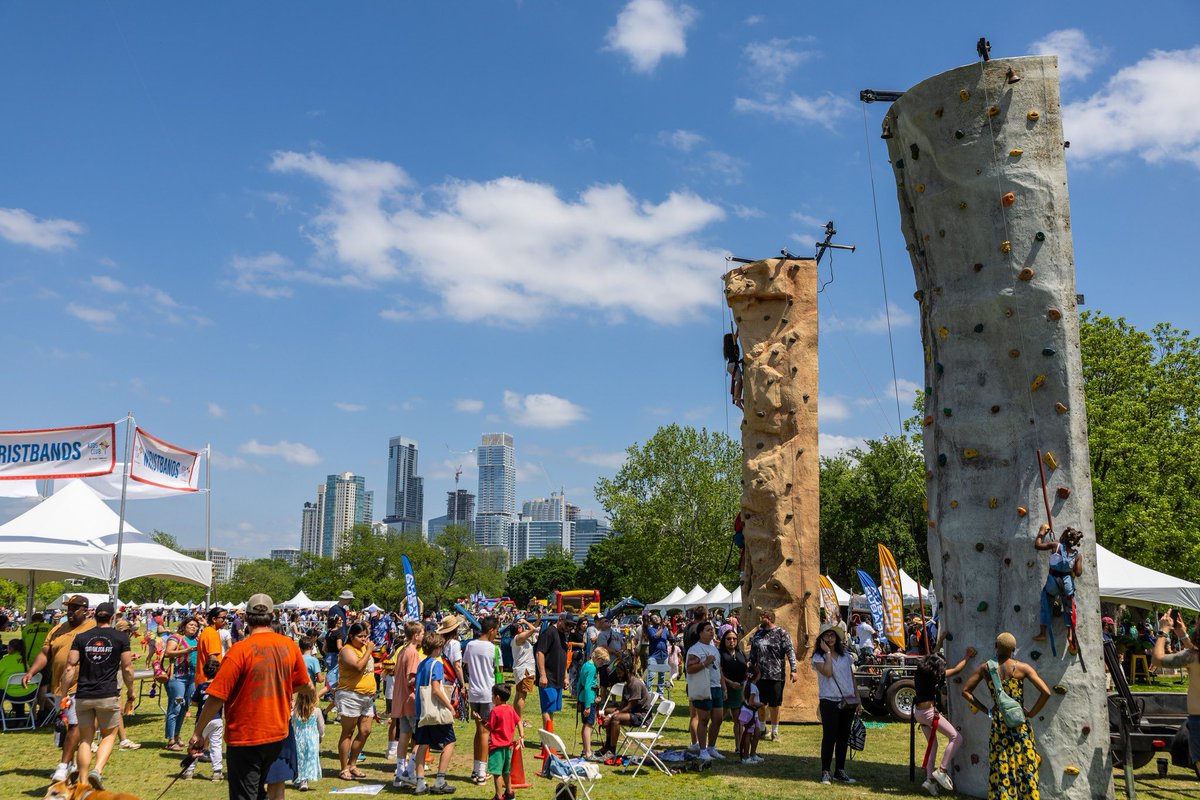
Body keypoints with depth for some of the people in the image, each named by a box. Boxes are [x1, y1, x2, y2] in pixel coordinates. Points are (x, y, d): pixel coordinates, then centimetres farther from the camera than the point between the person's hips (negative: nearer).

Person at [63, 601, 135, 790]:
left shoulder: (81, 637, 5)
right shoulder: (121, 637, -1)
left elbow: (70, 667, -1)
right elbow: (127, 669, 0)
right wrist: (130, 694, 9)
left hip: (83, 696, 2)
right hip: (108, 695, -2)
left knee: (85, 740, 13)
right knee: (109, 736, 12)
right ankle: (97, 770, -9)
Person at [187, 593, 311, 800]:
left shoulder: (240, 650, -18)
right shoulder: (289, 646, -3)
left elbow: (216, 697, -18)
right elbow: (302, 685, 10)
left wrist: (198, 733, -8)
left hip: (245, 738, -5)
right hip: (278, 733, 5)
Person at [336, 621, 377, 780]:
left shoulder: (364, 648, 14)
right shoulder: (347, 651, -12)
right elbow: (359, 666, -28)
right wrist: (369, 651, -19)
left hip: (367, 697, 8)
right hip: (350, 696, -8)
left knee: (365, 731, 8)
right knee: (348, 733, -1)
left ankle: (352, 764, 21)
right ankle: (344, 769, 6)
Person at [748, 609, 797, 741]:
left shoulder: (781, 633, -5)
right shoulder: (757, 634, 9)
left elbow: (790, 652, -9)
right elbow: (752, 654, 15)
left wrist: (793, 670, -16)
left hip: (776, 676, -4)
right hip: (760, 675, 4)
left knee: (774, 705, 5)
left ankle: (775, 731, 17)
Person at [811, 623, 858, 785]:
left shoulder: (846, 655, 11)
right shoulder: (818, 656, -3)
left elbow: (852, 677, 14)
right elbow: (827, 672, -21)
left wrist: (857, 698, 10)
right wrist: (828, 652, -13)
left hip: (848, 701, 5)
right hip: (829, 701, -5)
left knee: (843, 737, 9)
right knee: (829, 737, -4)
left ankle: (840, 771, 18)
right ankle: (825, 772, 3)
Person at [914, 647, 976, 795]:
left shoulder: (920, 673, 11)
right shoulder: (936, 674, -8)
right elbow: (956, 670, -1)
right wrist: (967, 657, 12)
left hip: (919, 711, 8)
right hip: (930, 711, -8)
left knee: (933, 745, 17)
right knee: (955, 737, -4)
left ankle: (929, 779, 14)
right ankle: (942, 770, -6)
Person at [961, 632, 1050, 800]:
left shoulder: (985, 668, 0)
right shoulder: (1022, 668, -7)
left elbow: (965, 691, 2)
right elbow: (1046, 692, -14)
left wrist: (985, 710, 7)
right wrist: (1032, 713, -3)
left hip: (998, 724, 2)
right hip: (1021, 723, -1)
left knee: (1000, 769, 9)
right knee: (1026, 768, 9)